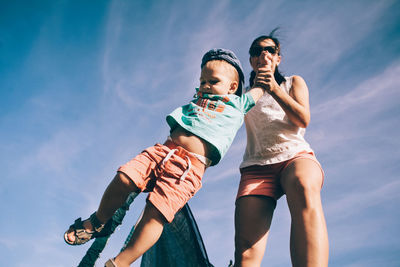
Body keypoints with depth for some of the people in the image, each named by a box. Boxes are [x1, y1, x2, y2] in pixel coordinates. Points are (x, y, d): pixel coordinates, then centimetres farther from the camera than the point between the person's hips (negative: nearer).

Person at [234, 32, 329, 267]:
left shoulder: (293, 82, 24)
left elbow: (303, 120, 6)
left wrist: (274, 89, -5)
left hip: (296, 155, -2)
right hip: (257, 166, 2)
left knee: (304, 187, -43)